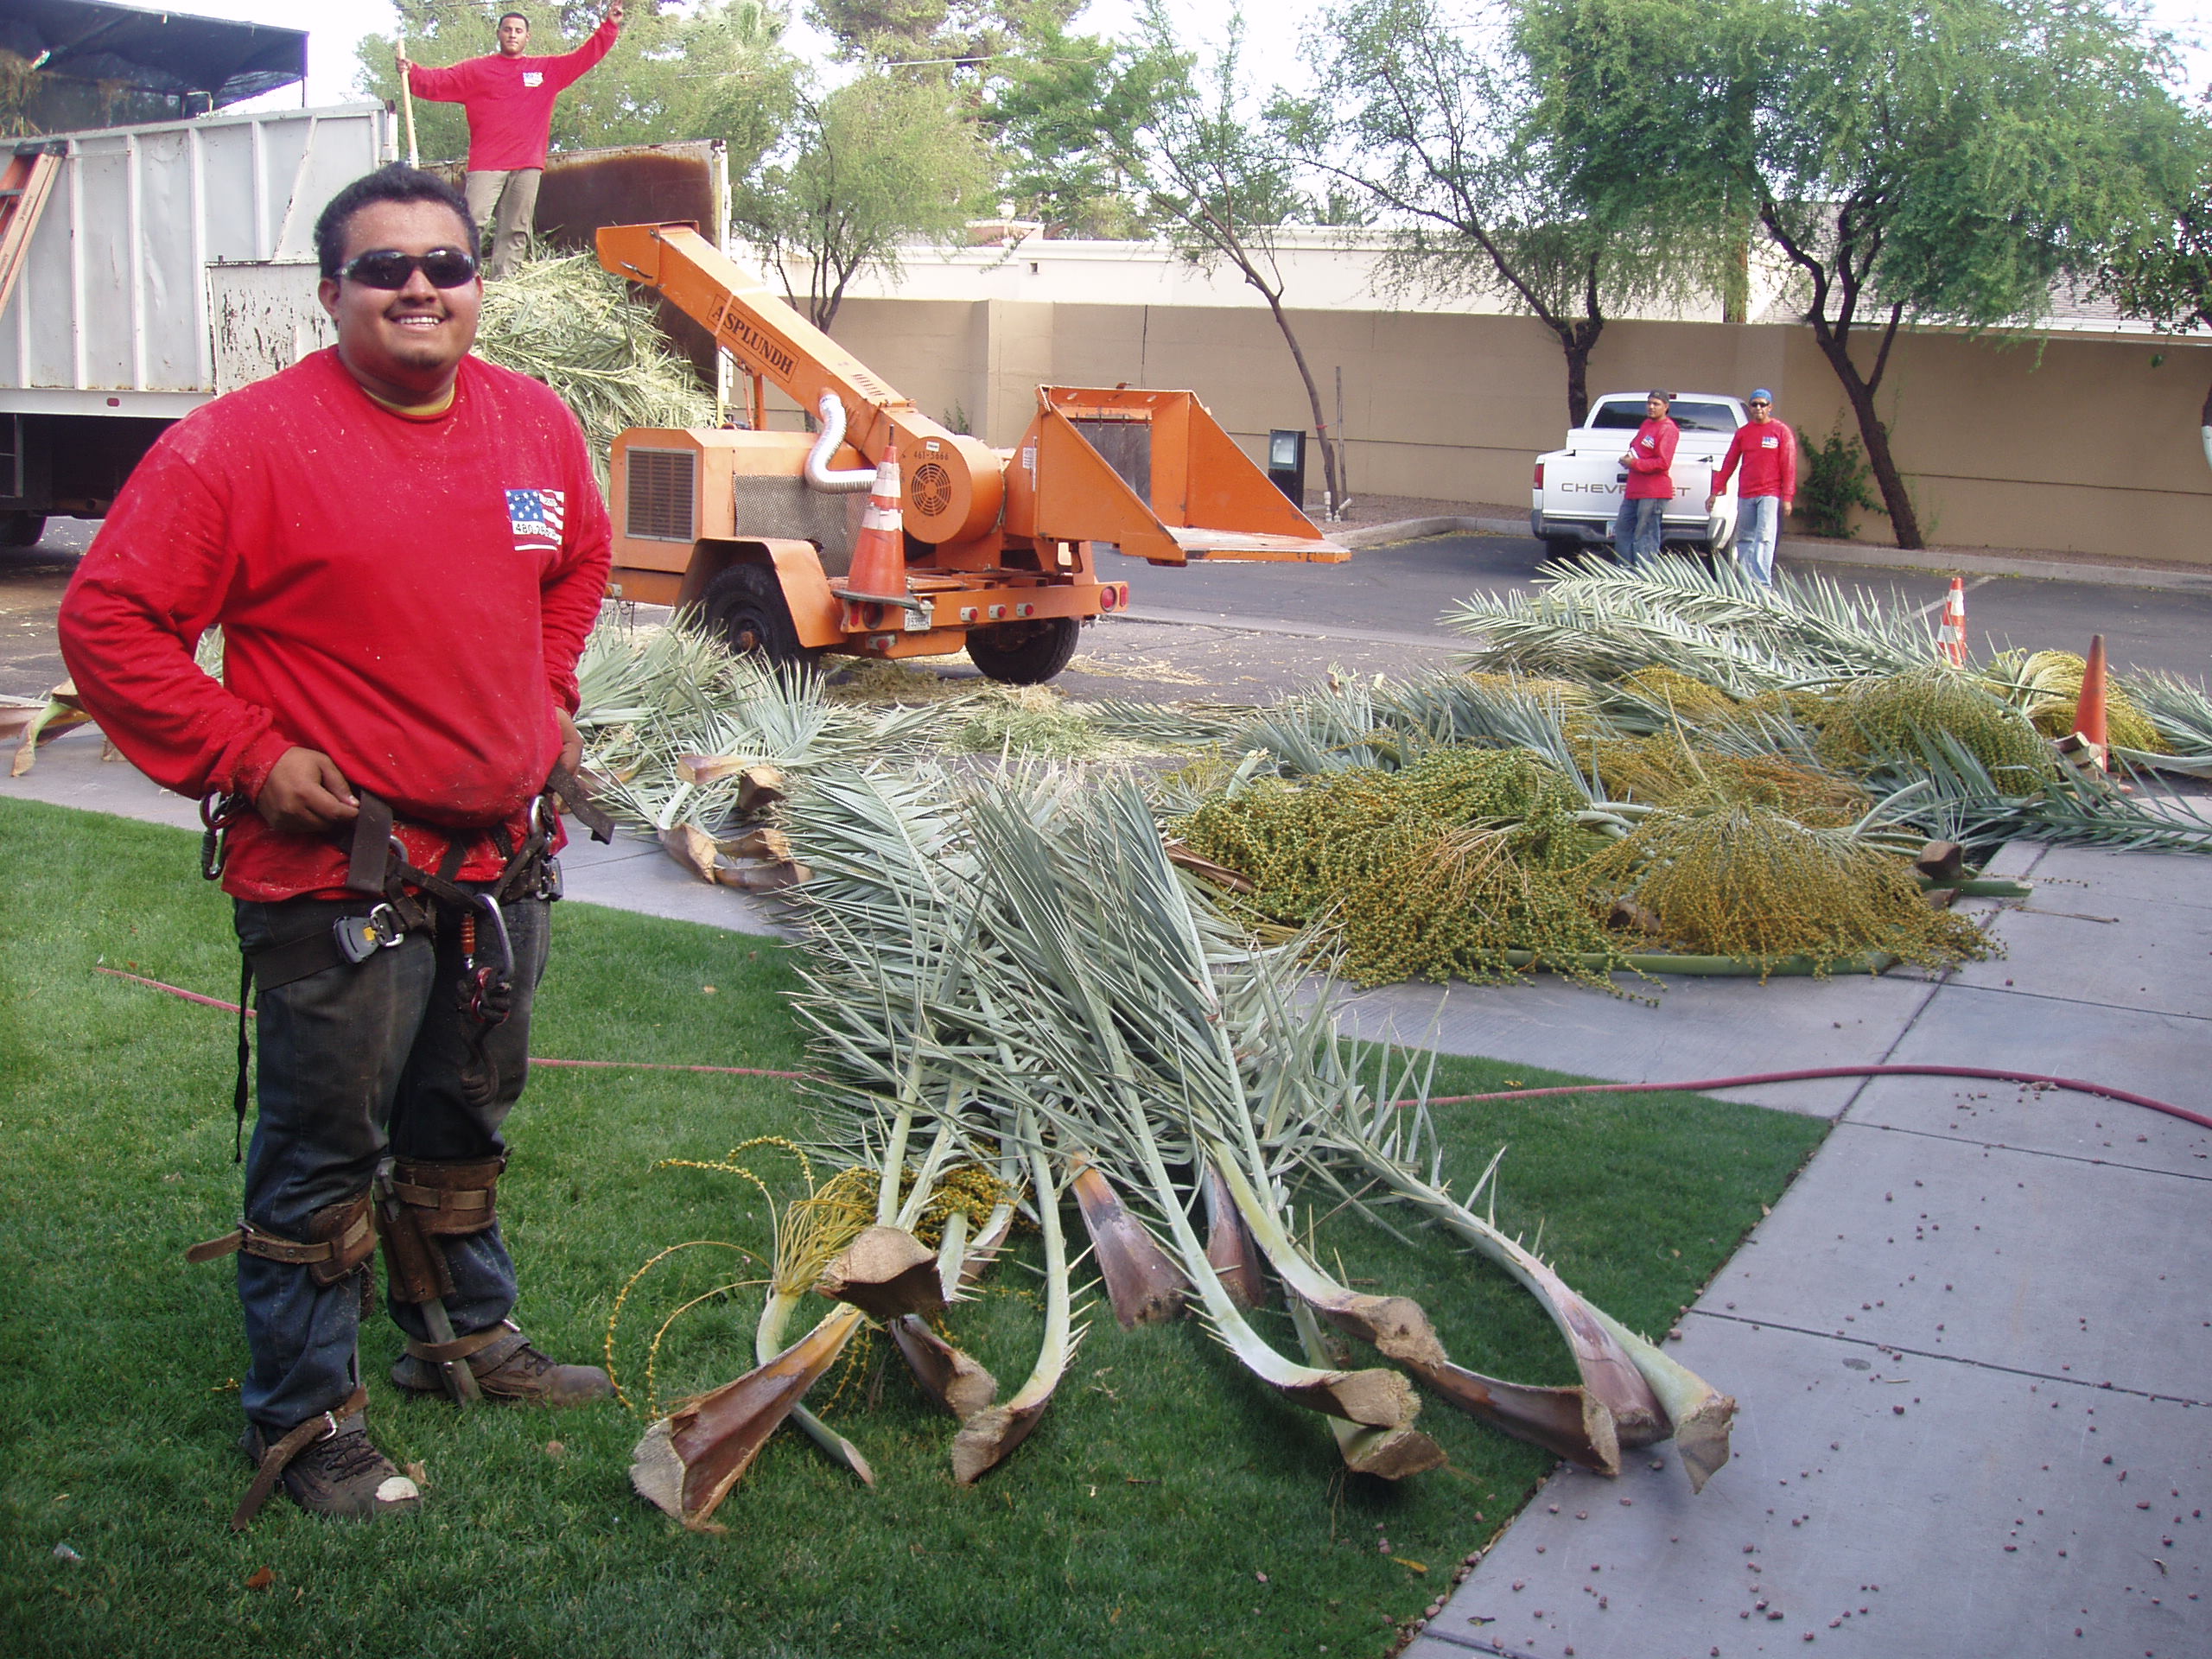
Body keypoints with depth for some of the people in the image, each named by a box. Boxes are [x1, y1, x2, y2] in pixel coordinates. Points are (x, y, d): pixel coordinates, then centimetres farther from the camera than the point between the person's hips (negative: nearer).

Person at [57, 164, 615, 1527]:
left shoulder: (537, 425, 5)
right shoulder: (246, 444, -15)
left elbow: (579, 562, 24)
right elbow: (111, 621, -14)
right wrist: (246, 757, -16)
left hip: (503, 861, 6)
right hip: (338, 873, -6)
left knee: (465, 1127, 23)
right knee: (325, 1156, 5)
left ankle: (469, 1336, 43)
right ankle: (305, 1420, 21)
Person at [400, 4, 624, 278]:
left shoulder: (548, 70, 17)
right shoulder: (476, 70, 12)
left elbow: (586, 57, 17)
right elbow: (438, 83, 6)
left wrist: (609, 26, 10)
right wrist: (412, 72, -12)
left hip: (527, 165, 3)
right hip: (486, 164, -2)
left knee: (515, 232, 2)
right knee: (473, 224, -12)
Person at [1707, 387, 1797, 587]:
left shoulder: (1781, 432, 1)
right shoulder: (1743, 432, 11)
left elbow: (1789, 466, -2)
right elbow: (1729, 463, 14)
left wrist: (1787, 497, -9)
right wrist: (1715, 491, 10)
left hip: (1770, 495, -4)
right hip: (1745, 496, 4)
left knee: (1764, 539, -13)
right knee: (1744, 540, 6)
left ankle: (1763, 584, -18)